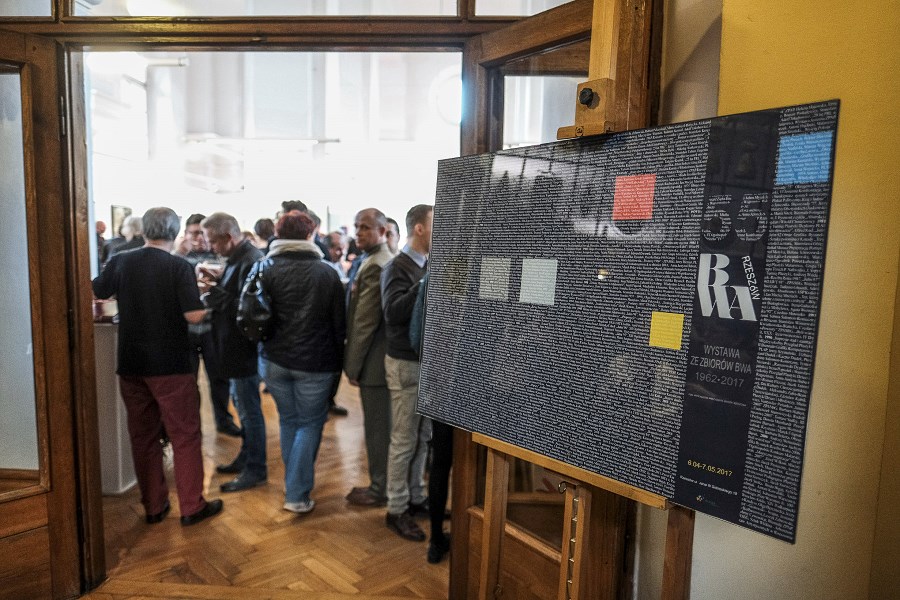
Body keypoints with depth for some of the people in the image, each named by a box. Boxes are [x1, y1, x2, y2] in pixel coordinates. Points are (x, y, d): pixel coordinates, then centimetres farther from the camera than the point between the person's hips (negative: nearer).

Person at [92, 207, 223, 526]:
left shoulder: (120, 262, 1)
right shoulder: (179, 267, -12)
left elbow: (95, 293, 14)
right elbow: (194, 315, -17)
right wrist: (200, 297, 3)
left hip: (131, 364, 4)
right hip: (171, 365, -4)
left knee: (143, 436, 14)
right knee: (185, 435, 6)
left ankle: (153, 506, 23)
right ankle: (192, 507, 12)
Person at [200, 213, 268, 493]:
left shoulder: (251, 262, -22)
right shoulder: (238, 257, 9)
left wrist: (215, 292, -23)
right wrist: (218, 282, 2)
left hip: (245, 348, -10)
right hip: (236, 345, 10)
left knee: (249, 408, 1)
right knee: (242, 404, 21)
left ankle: (256, 470, 15)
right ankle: (246, 457, 36)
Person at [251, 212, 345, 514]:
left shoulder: (263, 269, -3)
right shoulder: (327, 273, -6)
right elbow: (339, 323, -2)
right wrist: (338, 361, 8)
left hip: (274, 360, 3)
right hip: (314, 363, -2)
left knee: (288, 420, 19)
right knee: (310, 423, 11)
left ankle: (294, 483, 32)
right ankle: (297, 494, 9)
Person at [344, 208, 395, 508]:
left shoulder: (374, 266, -20)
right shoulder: (376, 261, 12)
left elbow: (364, 323, -21)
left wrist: (352, 365, -14)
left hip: (374, 360, -10)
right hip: (382, 357, 10)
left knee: (377, 427, 4)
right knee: (384, 425, 19)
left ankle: (379, 489, 18)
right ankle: (383, 482, 33)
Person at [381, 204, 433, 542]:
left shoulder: (430, 266, 8)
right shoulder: (397, 268, -12)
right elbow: (393, 312, -26)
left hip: (429, 361, 7)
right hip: (406, 364, -7)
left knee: (423, 437, 15)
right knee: (404, 440, 2)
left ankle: (416, 498, 30)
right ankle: (396, 510, 16)